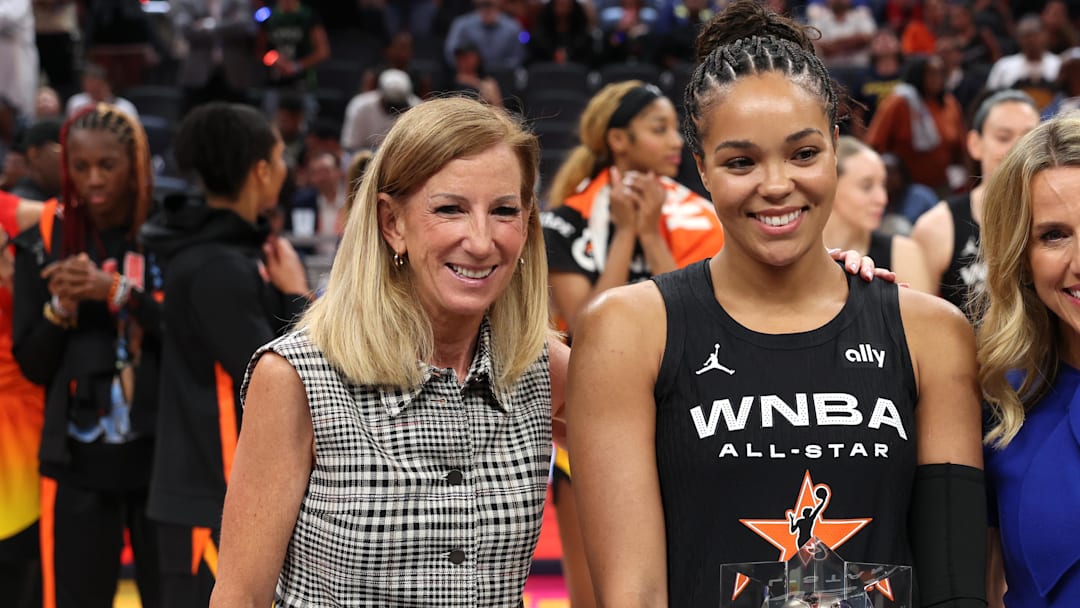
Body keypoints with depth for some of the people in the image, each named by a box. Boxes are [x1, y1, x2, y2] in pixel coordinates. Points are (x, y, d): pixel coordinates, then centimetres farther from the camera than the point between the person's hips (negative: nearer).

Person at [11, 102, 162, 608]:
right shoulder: (44, 239, 3)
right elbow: (32, 365, 6)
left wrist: (117, 292, -19)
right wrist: (60, 307, -12)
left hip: (163, 454, -1)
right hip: (79, 462, 1)